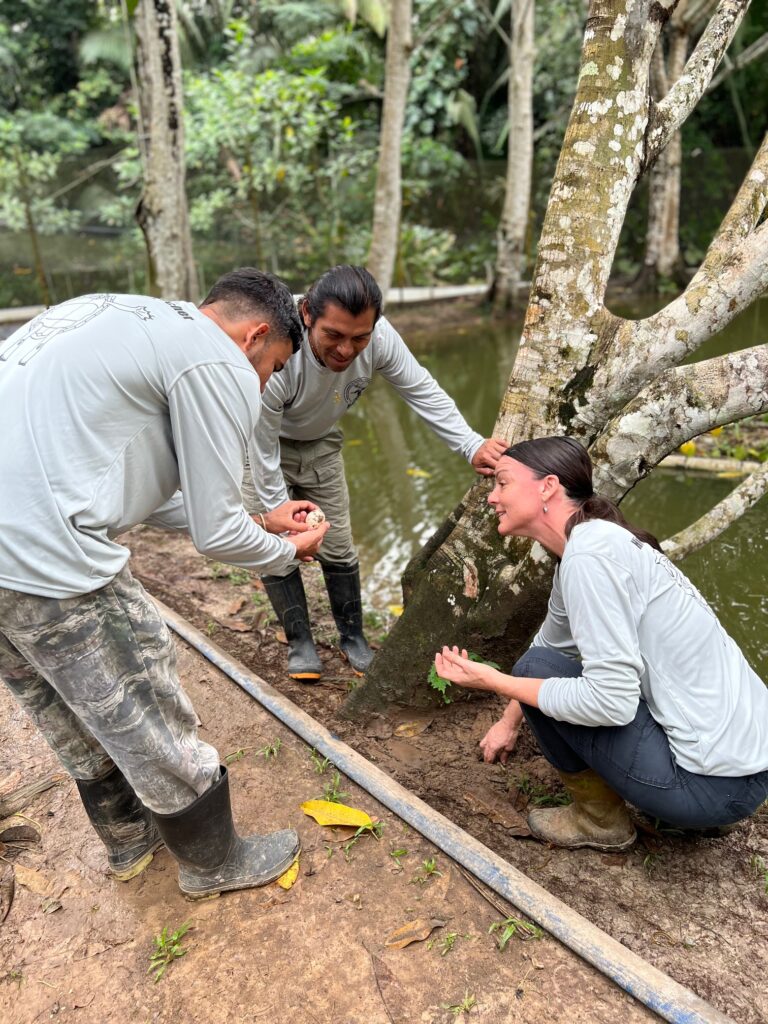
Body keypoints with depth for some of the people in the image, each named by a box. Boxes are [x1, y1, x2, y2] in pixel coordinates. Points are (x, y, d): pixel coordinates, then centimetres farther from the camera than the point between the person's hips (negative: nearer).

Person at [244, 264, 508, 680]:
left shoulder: (379, 337, -30)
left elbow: (422, 390, -15)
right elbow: (263, 454, -30)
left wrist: (471, 445, -26)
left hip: (320, 444, 4)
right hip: (265, 446, -3)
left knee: (338, 546, 7)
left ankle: (352, 636, 26)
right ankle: (300, 642, 17)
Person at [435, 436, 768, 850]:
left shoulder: (589, 555, -21)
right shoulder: (595, 539, 8)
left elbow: (612, 701, -24)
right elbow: (550, 644, 21)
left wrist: (493, 681, -14)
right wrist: (509, 721, 30)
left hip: (712, 783, -9)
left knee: (536, 670, -7)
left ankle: (601, 822, 11)